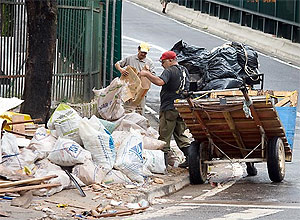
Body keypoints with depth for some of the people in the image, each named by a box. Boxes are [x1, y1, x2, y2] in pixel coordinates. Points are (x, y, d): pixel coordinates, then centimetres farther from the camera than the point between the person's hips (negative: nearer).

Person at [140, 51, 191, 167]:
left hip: (169, 108, -8)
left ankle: (163, 160, -1)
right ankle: (189, 157, 7)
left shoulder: (169, 71, -14)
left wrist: (147, 74, -24)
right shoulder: (184, 70, 13)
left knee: (164, 135, -1)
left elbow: (160, 81, -32)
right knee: (180, 134, 15)